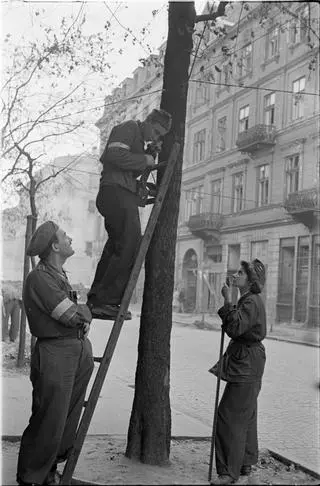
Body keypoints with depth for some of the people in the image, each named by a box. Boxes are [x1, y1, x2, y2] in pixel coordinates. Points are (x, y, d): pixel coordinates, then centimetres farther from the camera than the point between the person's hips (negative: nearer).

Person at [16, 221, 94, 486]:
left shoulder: (60, 274, 15)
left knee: (69, 418, 15)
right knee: (49, 422, -3)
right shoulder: (39, 278, -16)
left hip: (80, 349, 9)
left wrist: (83, 318, 2)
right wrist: (87, 311, 2)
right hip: (55, 353, -9)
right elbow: (71, 315, -17)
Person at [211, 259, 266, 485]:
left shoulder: (252, 302, -18)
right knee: (245, 416, 18)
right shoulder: (249, 300, 13)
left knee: (230, 417, -7)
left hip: (246, 366, -11)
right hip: (247, 364, 11)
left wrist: (228, 301, -27)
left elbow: (236, 328, -30)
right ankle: (245, 464, 30)